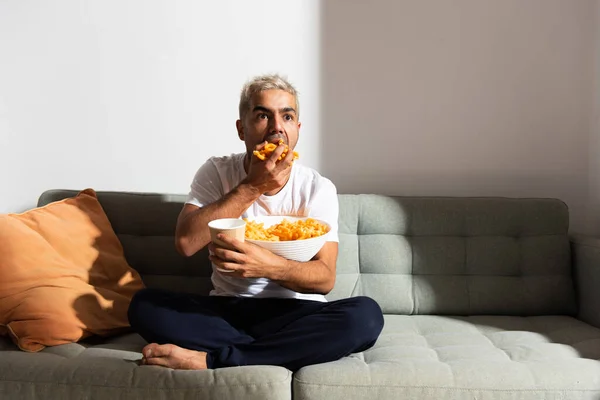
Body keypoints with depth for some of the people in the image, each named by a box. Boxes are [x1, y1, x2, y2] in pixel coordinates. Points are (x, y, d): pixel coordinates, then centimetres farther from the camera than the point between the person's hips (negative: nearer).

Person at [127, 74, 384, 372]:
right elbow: (186, 243, -17)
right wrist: (252, 187, -21)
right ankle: (287, 352, -22)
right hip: (226, 310, 1)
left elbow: (325, 278, -12)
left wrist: (269, 266, -33)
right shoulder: (216, 172, -2)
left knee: (365, 316, -30)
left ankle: (209, 359, -26)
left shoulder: (318, 188, -5)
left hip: (294, 313, 0)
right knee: (143, 305, -23)